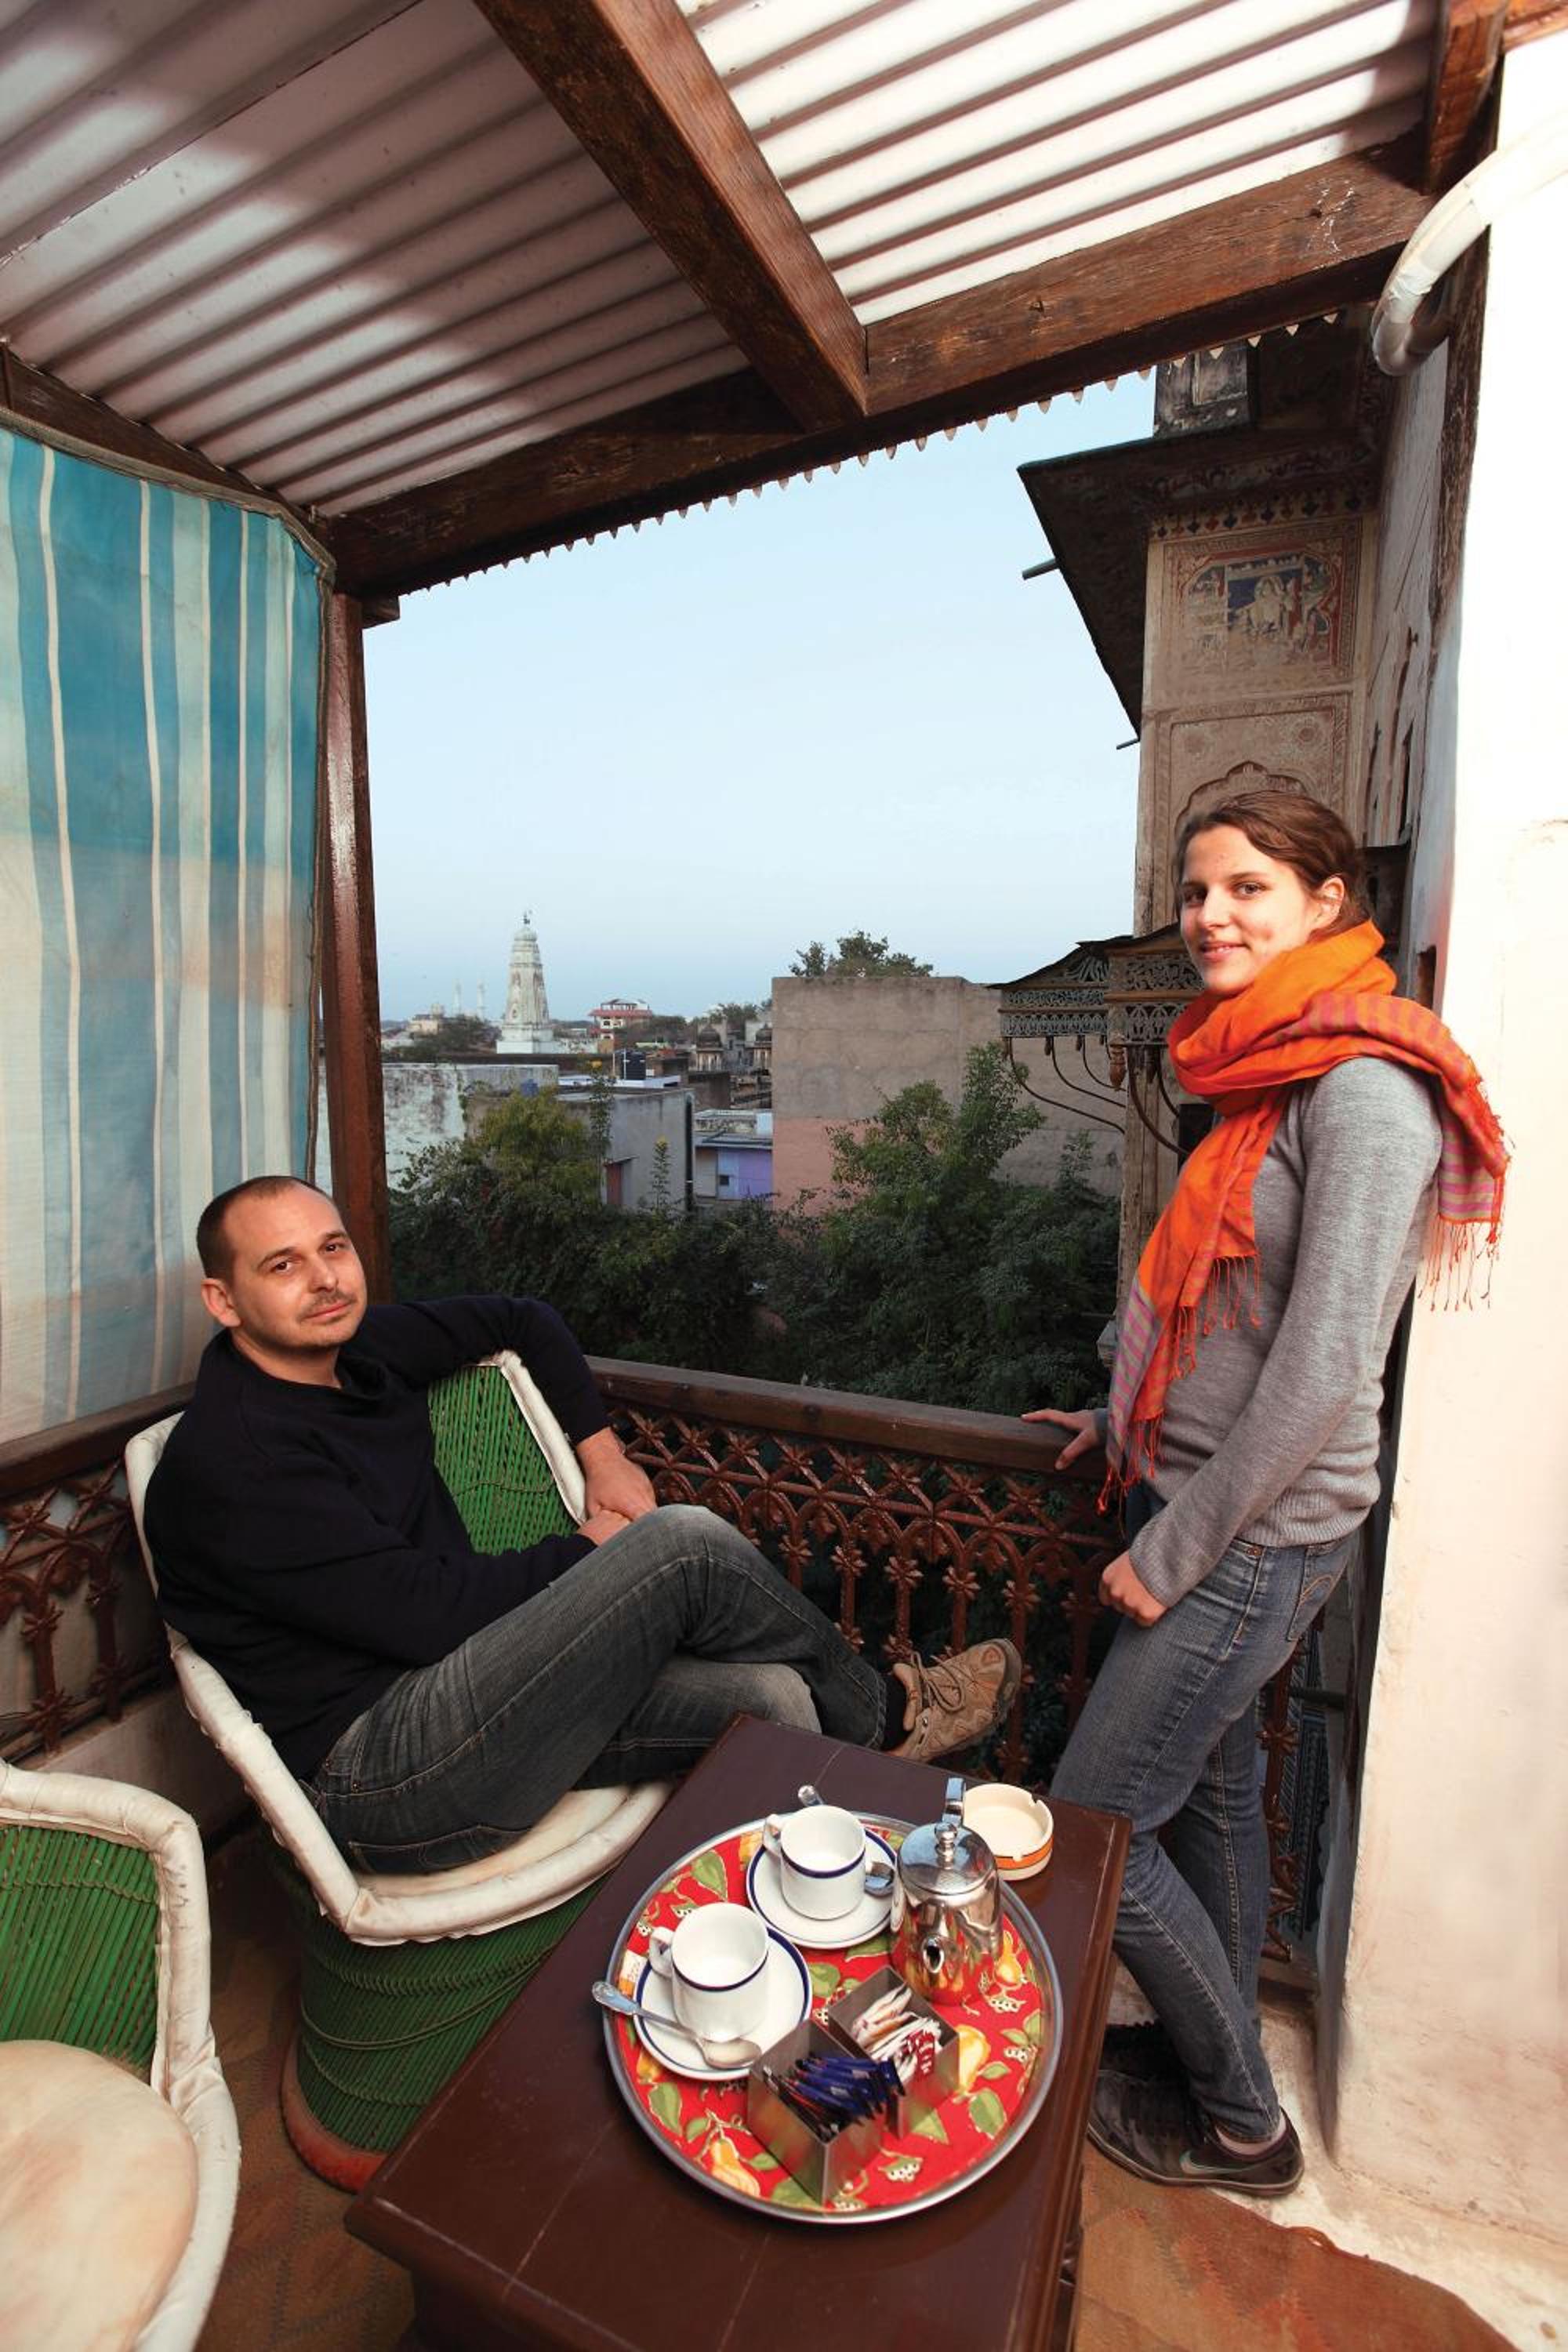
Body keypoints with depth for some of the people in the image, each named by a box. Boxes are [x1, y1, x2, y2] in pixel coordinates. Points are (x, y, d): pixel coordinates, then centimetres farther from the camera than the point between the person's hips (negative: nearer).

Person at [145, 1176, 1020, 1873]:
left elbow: (525, 1319, 20)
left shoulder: (359, 1349, 6)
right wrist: (586, 1551, -7)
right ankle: (882, 1711, 5)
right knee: (686, 1543, -20)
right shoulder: (230, 1461, -18)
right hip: (376, 1775, -8)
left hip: (449, 1686, 8)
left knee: (772, 1700, -11)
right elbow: (423, 1612, -21)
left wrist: (602, 1450, 10)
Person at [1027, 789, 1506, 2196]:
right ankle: (1217, 2053, 45)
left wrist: (1173, 1550, -16)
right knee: (1209, 1791, 22)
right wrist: (1124, 1419, 19)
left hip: (1259, 1534, -8)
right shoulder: (1270, 1075, 9)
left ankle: (1241, 2127, 30)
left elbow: (1325, 1364, -23)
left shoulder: (1364, 1087, -19)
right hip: (1199, 1495, 8)